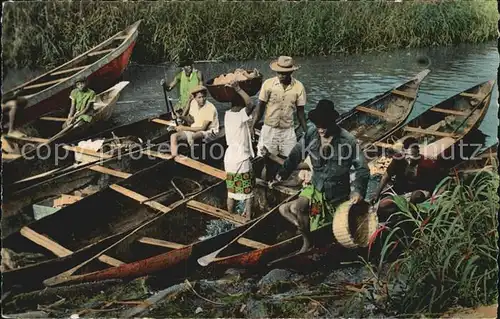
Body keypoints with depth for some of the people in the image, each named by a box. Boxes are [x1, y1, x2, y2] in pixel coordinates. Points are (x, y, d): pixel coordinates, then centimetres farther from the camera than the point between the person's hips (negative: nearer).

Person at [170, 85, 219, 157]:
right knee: (174, 136, -11)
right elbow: (191, 121, 10)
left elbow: (202, 128, -21)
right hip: (194, 129, 7)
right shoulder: (193, 103, 0)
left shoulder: (210, 108, -20)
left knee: (190, 136, -38)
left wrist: (184, 128, -18)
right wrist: (183, 117, -11)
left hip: (208, 132, -7)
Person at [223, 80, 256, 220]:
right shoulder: (241, 115, -19)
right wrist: (238, 89, -40)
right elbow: (250, 104, -37)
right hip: (242, 160, -6)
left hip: (229, 159, 7)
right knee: (248, 193, 8)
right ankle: (248, 218, 10)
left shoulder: (227, 114, 1)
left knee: (231, 192, 17)